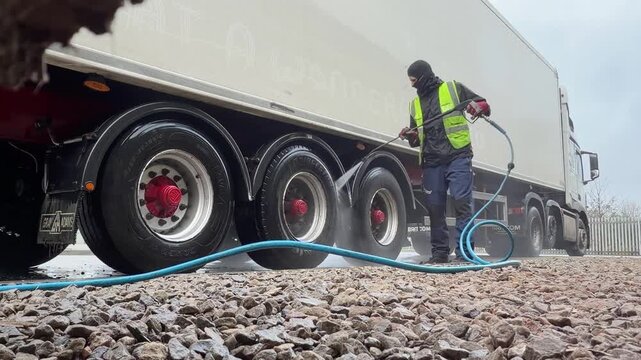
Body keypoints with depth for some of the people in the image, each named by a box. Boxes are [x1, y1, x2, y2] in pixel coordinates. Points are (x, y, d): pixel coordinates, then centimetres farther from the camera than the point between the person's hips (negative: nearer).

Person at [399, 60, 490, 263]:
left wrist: (478, 106, -15)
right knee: (435, 208, 4)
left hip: (457, 157, -5)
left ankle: (465, 252, -8)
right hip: (432, 162, 5)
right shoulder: (415, 104, 21)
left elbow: (484, 106, 8)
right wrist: (411, 136, -1)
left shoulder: (453, 89, 7)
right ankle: (440, 253, 13)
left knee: (462, 202, -12)